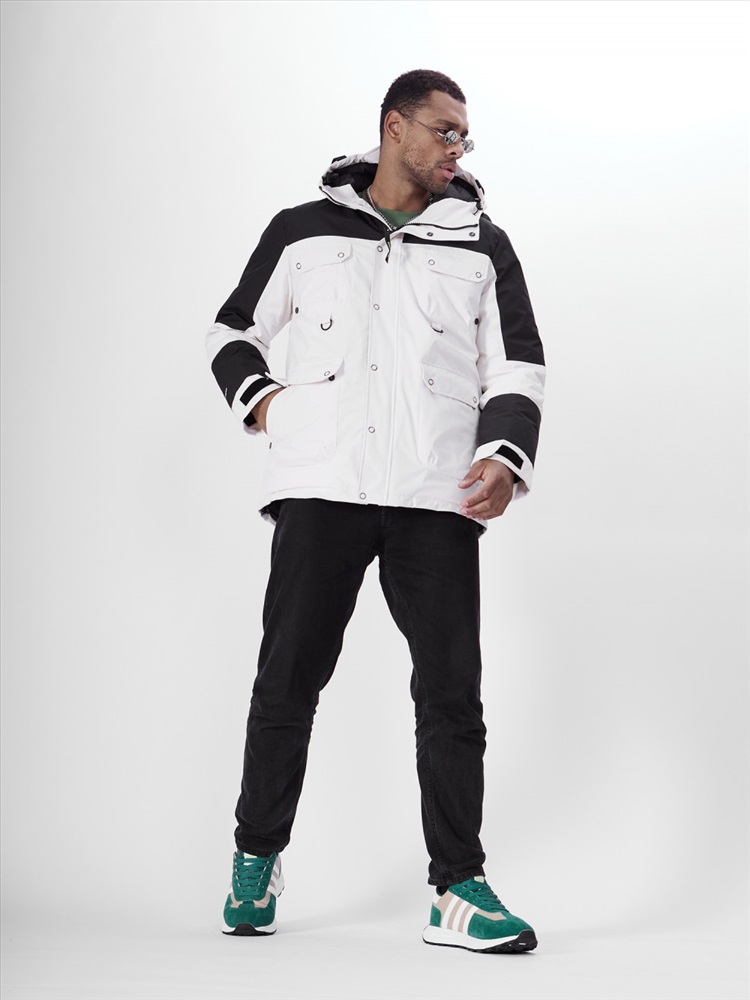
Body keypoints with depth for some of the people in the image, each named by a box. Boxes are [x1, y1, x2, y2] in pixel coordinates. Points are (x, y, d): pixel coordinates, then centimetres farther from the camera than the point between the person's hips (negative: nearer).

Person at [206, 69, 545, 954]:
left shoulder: (481, 245, 15)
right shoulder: (303, 232, 13)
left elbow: (518, 362, 12)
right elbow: (231, 331, 23)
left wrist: (504, 453, -6)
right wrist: (258, 397, 3)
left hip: (437, 497, 1)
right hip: (319, 485, -1)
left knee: (451, 688, -3)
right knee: (288, 677, 3)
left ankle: (458, 890, 3)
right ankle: (256, 859, 22)